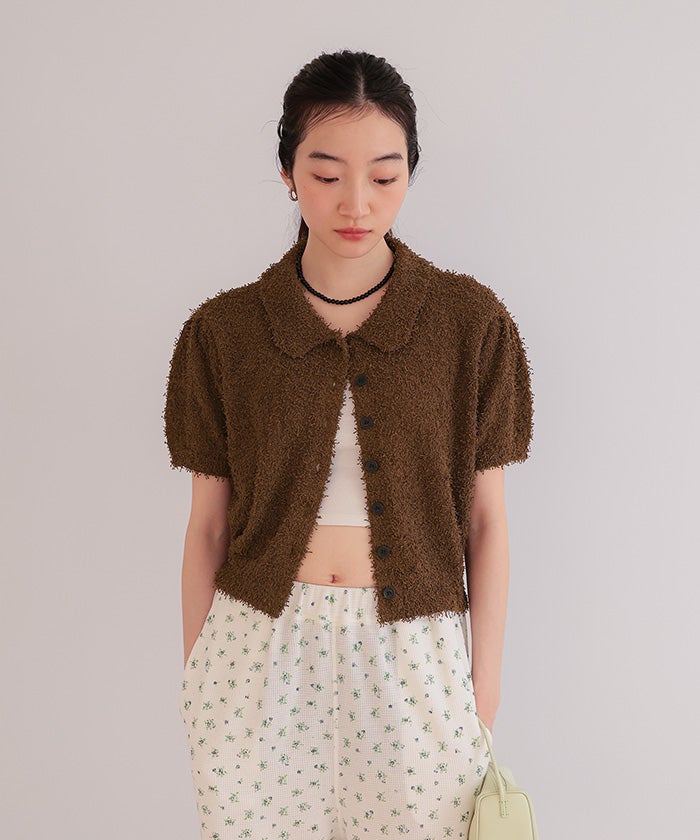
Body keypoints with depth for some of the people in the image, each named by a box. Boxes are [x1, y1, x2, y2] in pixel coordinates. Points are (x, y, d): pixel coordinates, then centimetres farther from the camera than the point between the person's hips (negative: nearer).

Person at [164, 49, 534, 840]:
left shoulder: (471, 322, -5)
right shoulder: (223, 331, -3)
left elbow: (485, 516, 0)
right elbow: (208, 522, 3)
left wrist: (485, 676, 3)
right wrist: (195, 672, 8)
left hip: (413, 655, 0)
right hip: (257, 652, 1)